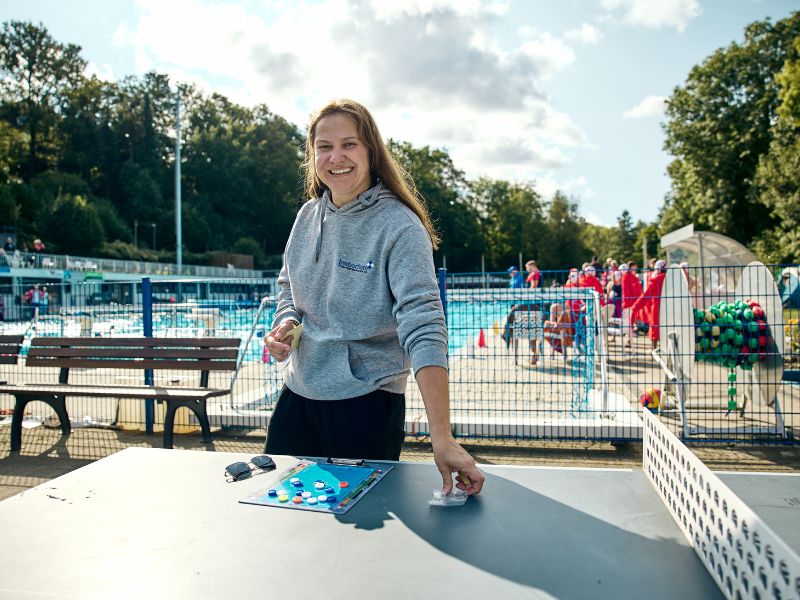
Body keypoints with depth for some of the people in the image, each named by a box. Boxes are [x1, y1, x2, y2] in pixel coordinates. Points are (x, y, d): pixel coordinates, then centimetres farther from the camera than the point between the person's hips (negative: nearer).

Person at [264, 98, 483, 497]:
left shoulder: (400, 226, -17)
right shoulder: (309, 215, 3)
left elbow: (423, 328, -27)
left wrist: (441, 437, -34)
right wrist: (285, 323, -6)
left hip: (366, 403, -6)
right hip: (298, 393, 6)